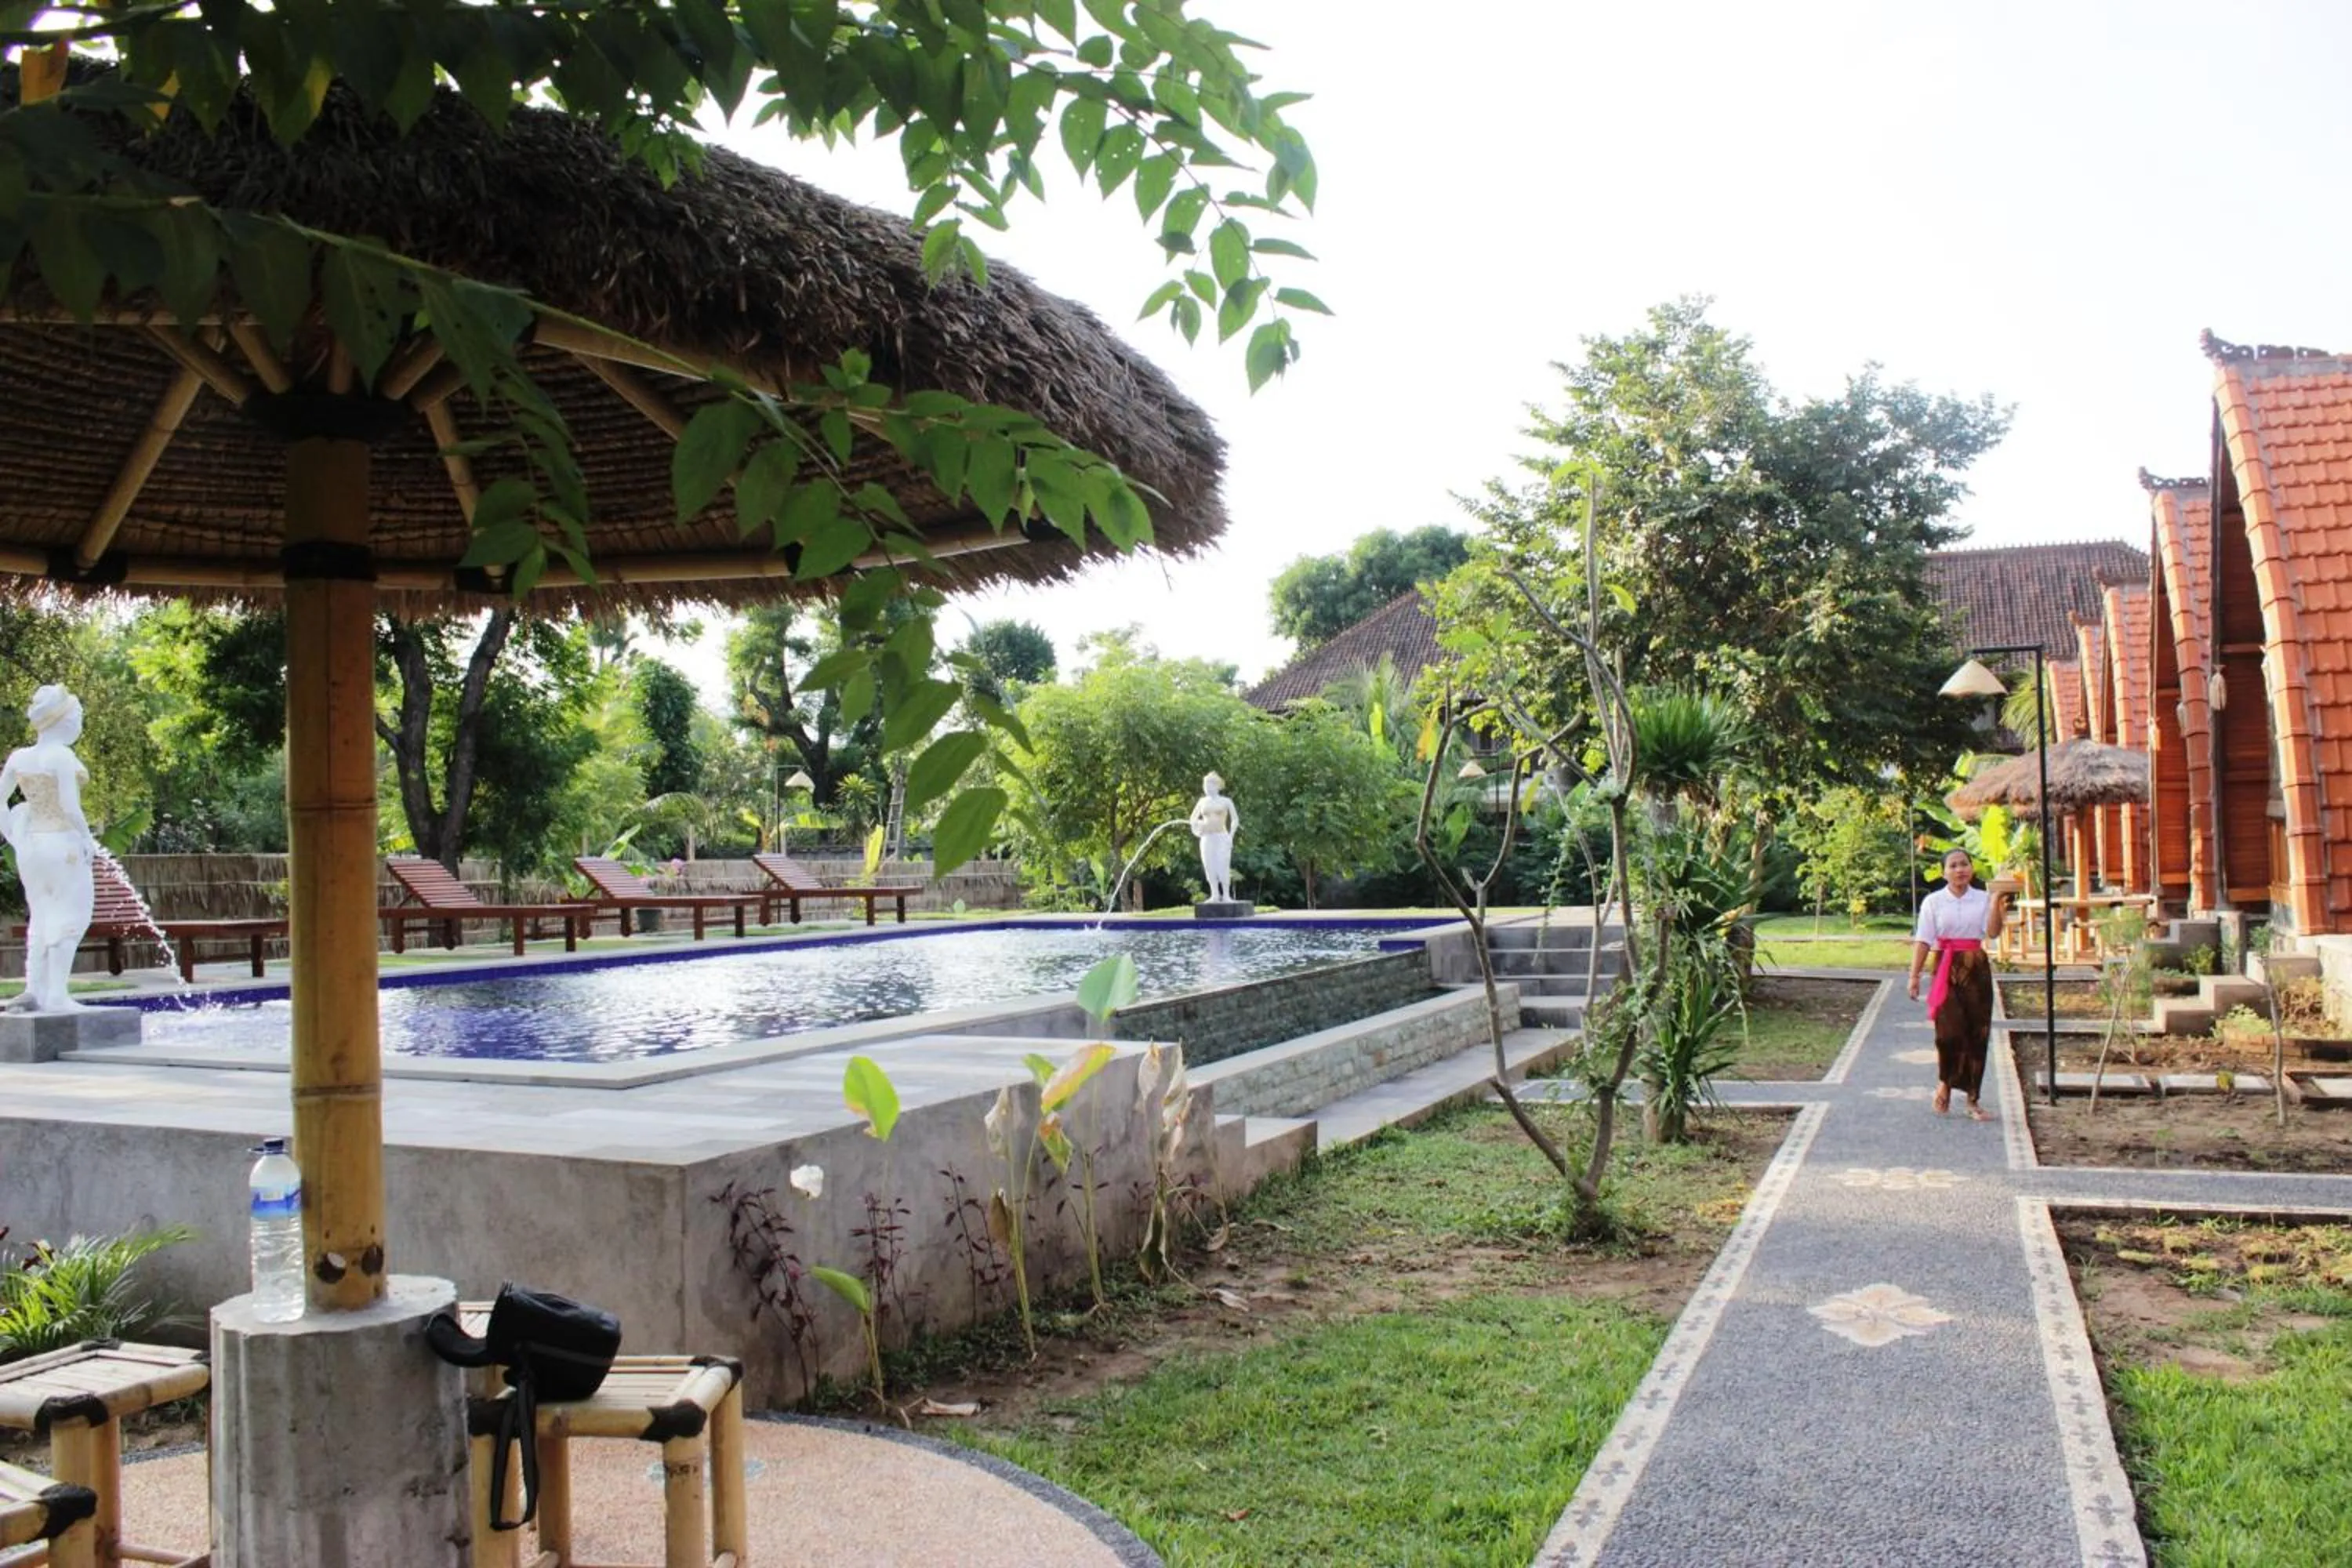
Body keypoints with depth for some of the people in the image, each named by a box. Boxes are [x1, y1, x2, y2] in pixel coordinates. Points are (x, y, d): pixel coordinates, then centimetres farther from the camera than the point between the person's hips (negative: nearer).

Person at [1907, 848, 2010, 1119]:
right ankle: (1944, 1083, 13)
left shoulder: (1983, 899, 7)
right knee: (1948, 1030, -13)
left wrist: (1997, 903, -20)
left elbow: (1992, 932, -8)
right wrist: (1914, 976, -5)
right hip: (1946, 969, -2)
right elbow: (1923, 941, 0)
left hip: (1976, 969, 2)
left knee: (1977, 1034, 2)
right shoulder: (1933, 901, 4)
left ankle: (1972, 1099, 12)